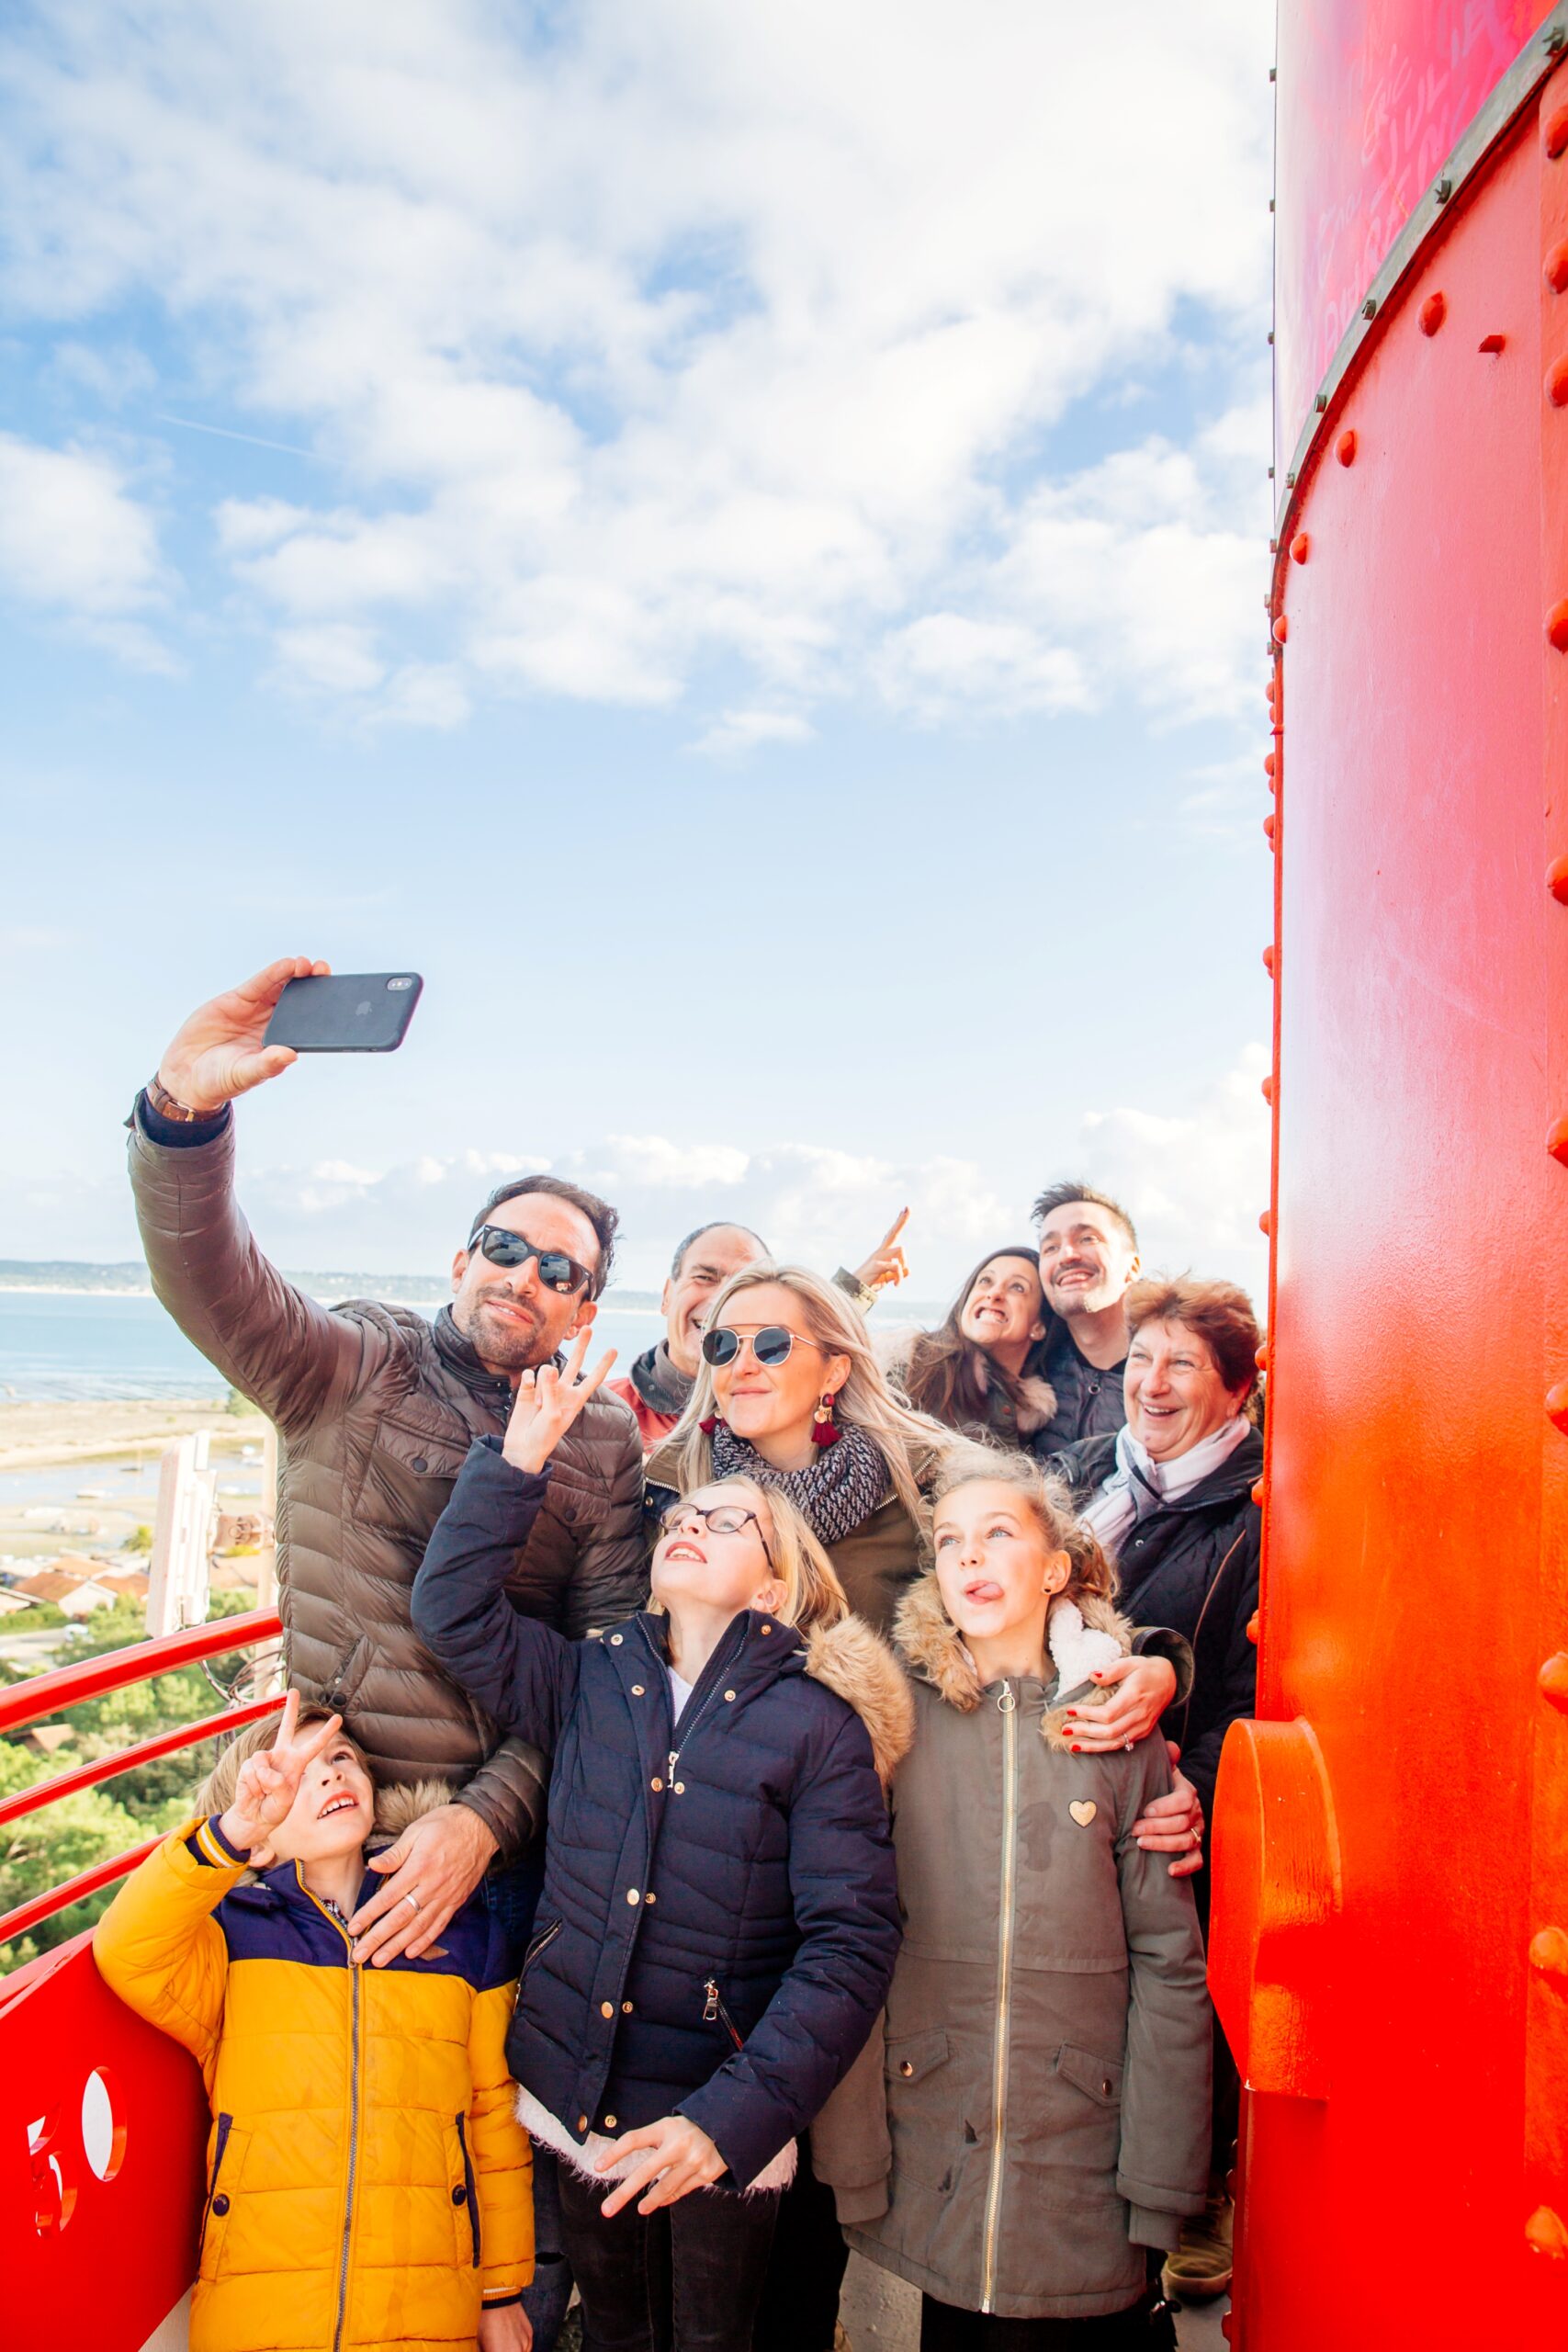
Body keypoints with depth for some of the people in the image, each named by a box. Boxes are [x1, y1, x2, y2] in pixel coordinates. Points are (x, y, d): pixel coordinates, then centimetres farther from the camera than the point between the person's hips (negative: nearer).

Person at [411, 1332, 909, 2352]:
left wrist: (732, 2119, -22)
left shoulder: (819, 1729, -12)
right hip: (578, 2107, 3)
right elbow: (454, 1604, -7)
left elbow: (852, 1943, -15)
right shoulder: (589, 1683, 0)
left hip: (722, 2131, -3)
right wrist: (522, 1455, -15)